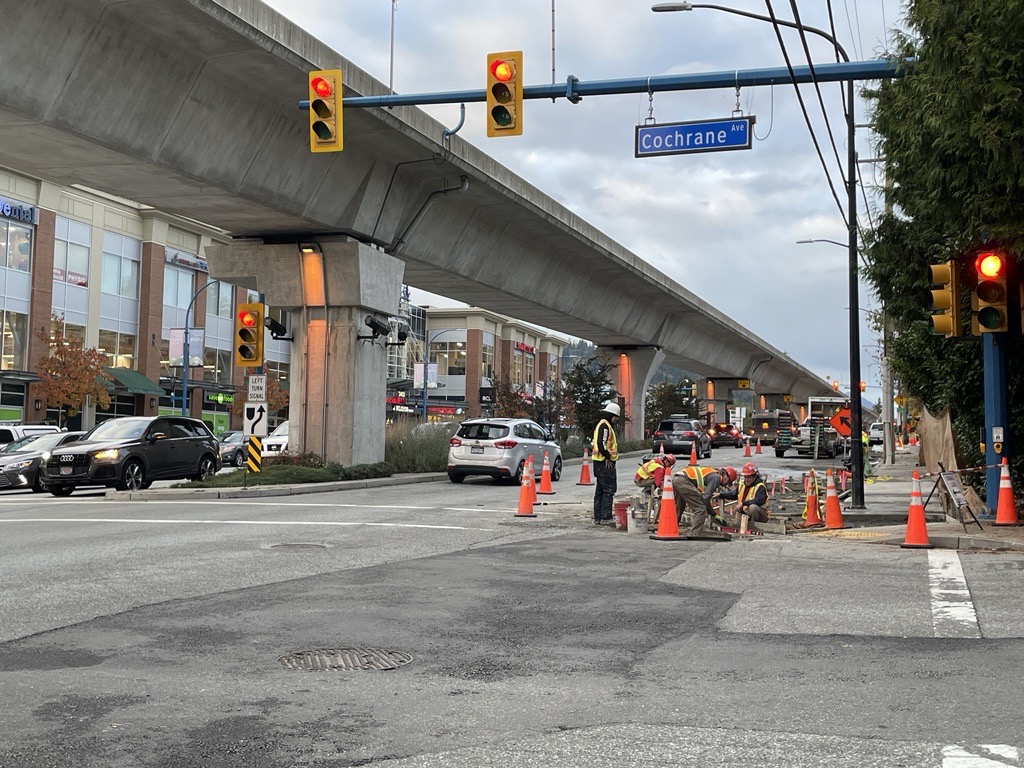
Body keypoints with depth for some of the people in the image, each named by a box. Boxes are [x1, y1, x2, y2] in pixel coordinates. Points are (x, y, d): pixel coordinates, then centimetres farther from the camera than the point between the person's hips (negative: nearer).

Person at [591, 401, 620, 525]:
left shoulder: (603, 425, 21)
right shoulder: (604, 425, -12)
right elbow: (601, 443, -23)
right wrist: (607, 457, -17)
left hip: (600, 463, 11)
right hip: (605, 463, -11)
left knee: (600, 490, 12)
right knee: (609, 489, -9)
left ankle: (598, 517, 15)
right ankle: (605, 517, -10)